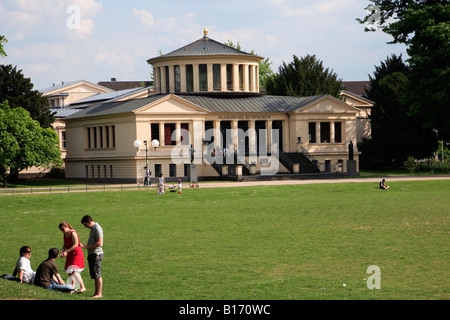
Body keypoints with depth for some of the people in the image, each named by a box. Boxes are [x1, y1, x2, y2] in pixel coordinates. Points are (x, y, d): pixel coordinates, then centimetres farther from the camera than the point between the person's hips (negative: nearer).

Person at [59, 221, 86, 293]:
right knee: (69, 272, 6)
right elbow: (65, 245, 15)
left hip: (76, 254, -9)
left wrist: (67, 252, -23)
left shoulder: (73, 233, -16)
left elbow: (75, 245, -21)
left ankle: (82, 287, -16)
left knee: (74, 271, -19)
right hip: (70, 255, 9)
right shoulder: (64, 234, 10)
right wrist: (62, 251, -5)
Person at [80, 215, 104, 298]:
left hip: (96, 254, -10)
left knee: (97, 274, -8)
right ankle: (96, 293, 16)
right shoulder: (93, 229, 16)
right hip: (92, 254, 10)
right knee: (94, 275, 12)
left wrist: (86, 246, -19)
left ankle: (99, 294, -7)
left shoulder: (97, 229, -15)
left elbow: (99, 243, -22)